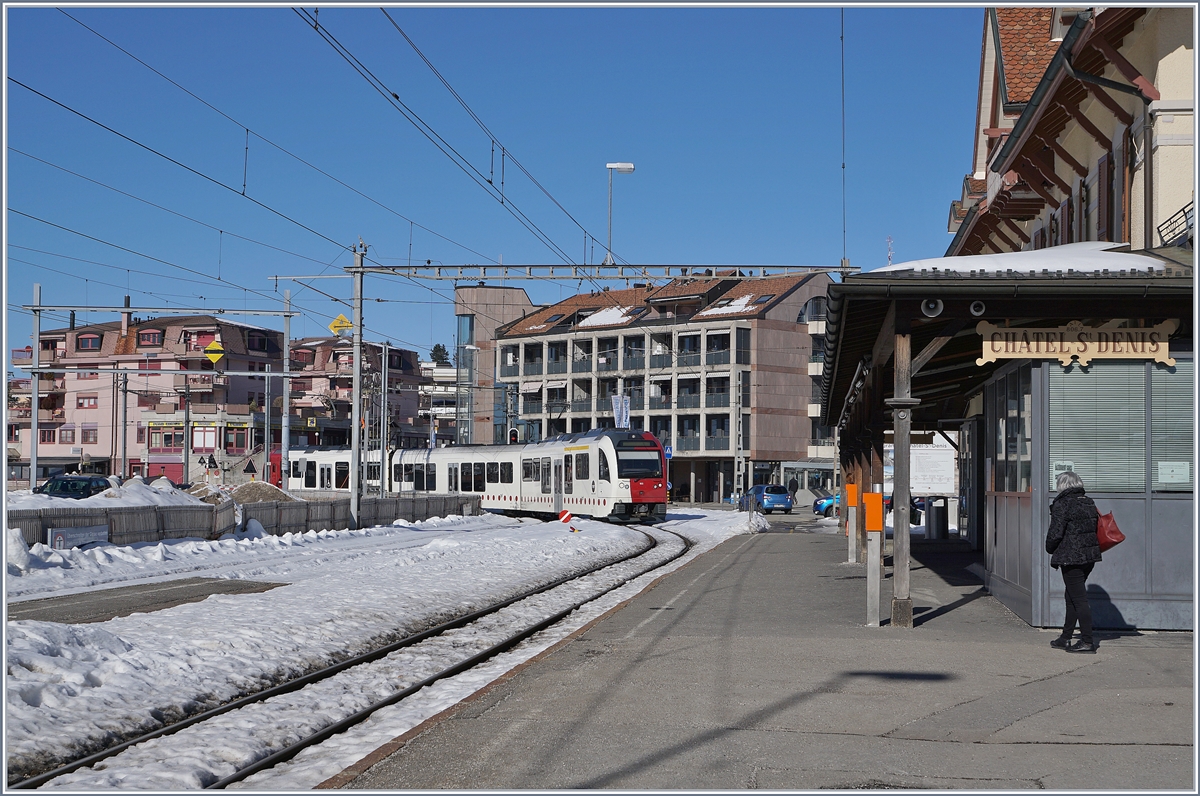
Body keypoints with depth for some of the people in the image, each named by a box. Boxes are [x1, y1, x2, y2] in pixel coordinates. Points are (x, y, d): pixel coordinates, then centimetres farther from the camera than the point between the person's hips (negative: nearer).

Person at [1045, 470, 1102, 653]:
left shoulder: (1062, 504, -13)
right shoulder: (1089, 503, 11)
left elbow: (1055, 533, -15)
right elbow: (1095, 528, 15)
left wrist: (1051, 549, 3)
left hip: (1071, 557, -8)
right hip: (1090, 555, 8)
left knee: (1078, 598, -5)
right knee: (1071, 597, 17)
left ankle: (1087, 641, -5)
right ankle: (1065, 638, 23)